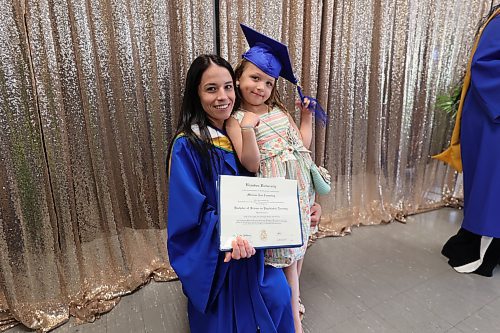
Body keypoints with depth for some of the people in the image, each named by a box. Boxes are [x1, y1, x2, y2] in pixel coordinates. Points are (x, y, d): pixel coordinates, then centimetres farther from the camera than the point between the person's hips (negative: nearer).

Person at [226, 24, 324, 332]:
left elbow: (303, 145, 10)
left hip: (298, 189, 6)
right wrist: (248, 129, -28)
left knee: (298, 244, 21)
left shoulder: (279, 110, 8)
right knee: (285, 252, 5)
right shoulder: (236, 120, -9)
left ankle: (293, 292, 48)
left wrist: (307, 115, 5)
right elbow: (251, 165, -18)